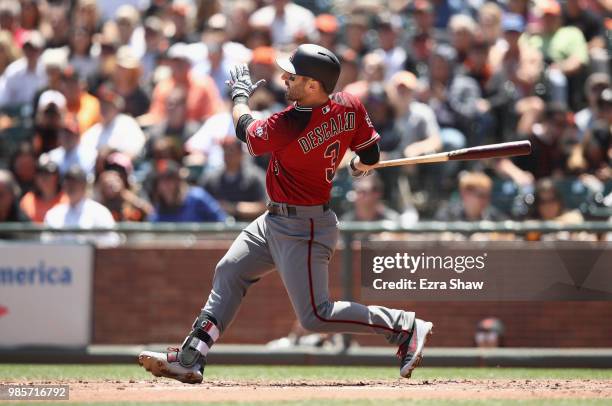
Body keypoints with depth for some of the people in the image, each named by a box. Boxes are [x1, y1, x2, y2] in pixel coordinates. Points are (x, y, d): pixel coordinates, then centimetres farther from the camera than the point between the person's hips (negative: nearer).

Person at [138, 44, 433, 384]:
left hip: (301, 230, -10)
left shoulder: (289, 126, -28)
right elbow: (370, 157, 1)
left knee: (316, 316, -7)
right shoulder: (350, 107, -9)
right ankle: (190, 358, 17)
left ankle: (405, 327, 0)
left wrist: (240, 95, 13)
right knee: (229, 273, 14)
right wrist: (359, 166, 26)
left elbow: (246, 130, -7)